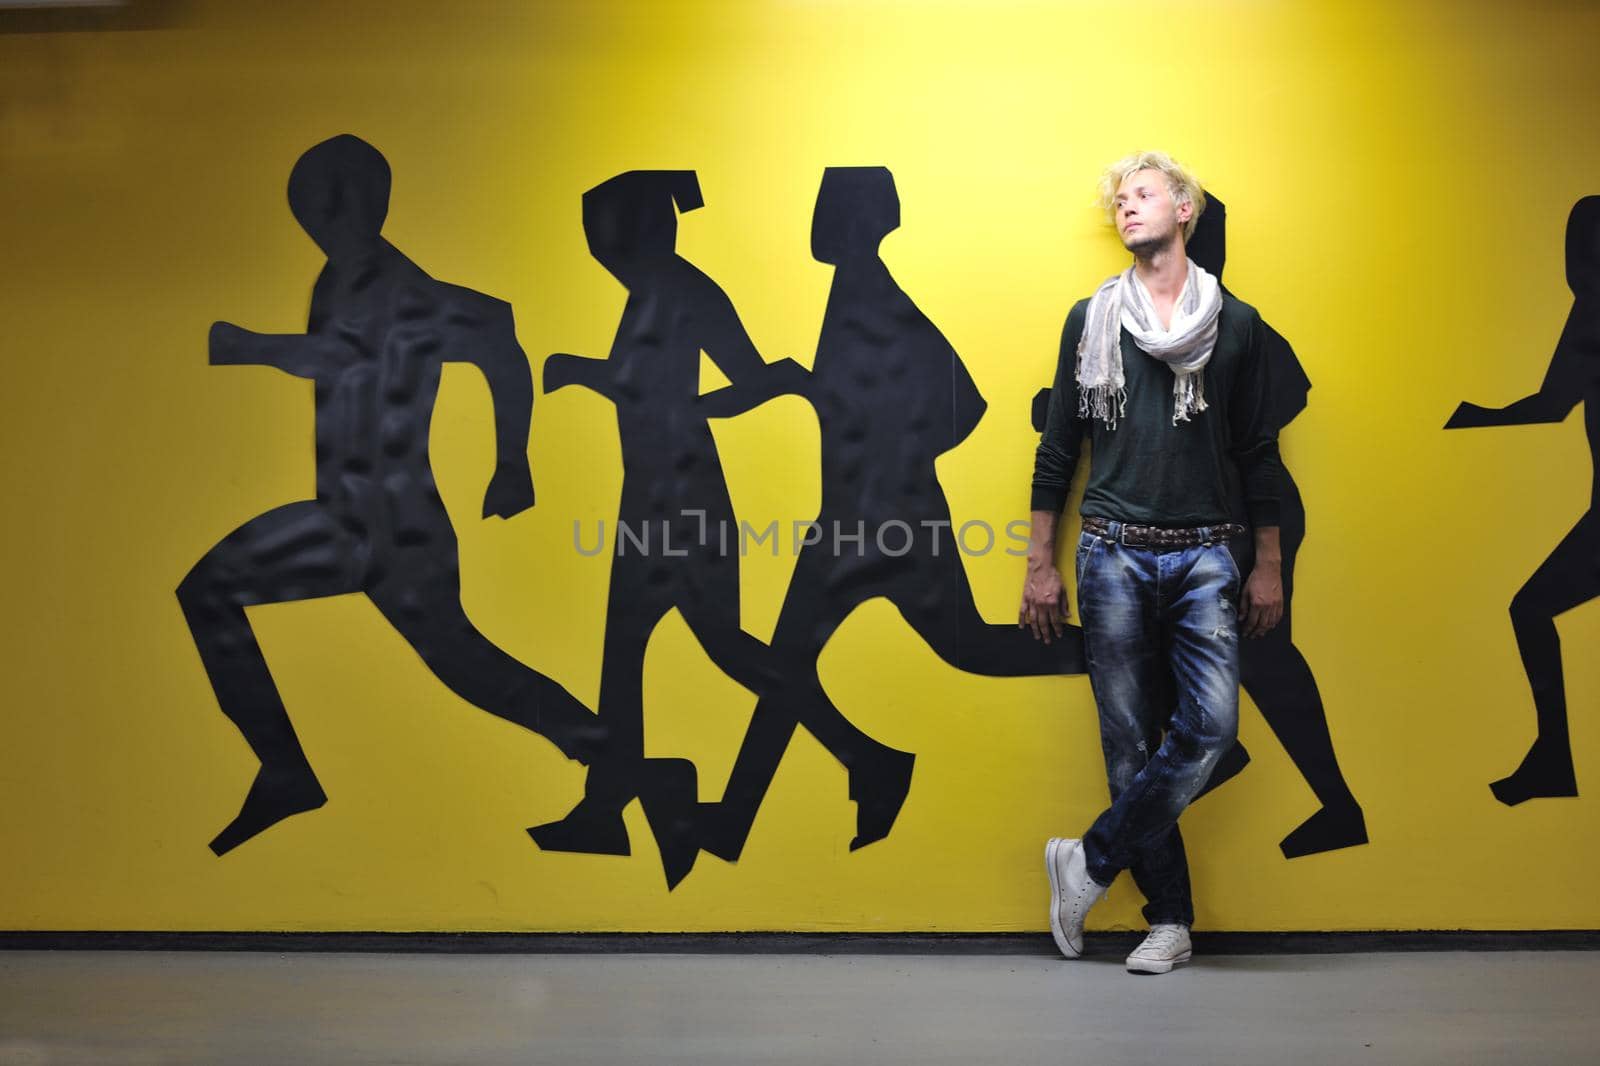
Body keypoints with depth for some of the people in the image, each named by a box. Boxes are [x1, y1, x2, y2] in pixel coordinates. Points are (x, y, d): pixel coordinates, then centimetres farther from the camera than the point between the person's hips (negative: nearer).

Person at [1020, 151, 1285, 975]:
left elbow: (1257, 450, 12)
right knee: (1130, 743, -1)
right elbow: (1058, 446, 10)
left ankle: (1092, 860, 0)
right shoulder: (1091, 319, 9)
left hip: (1203, 556, 0)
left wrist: (1268, 564, 7)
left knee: (1210, 723, -16)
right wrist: (1040, 564, 6)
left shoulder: (1235, 323, 9)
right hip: (1114, 556, 0)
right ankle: (1170, 920, 9)